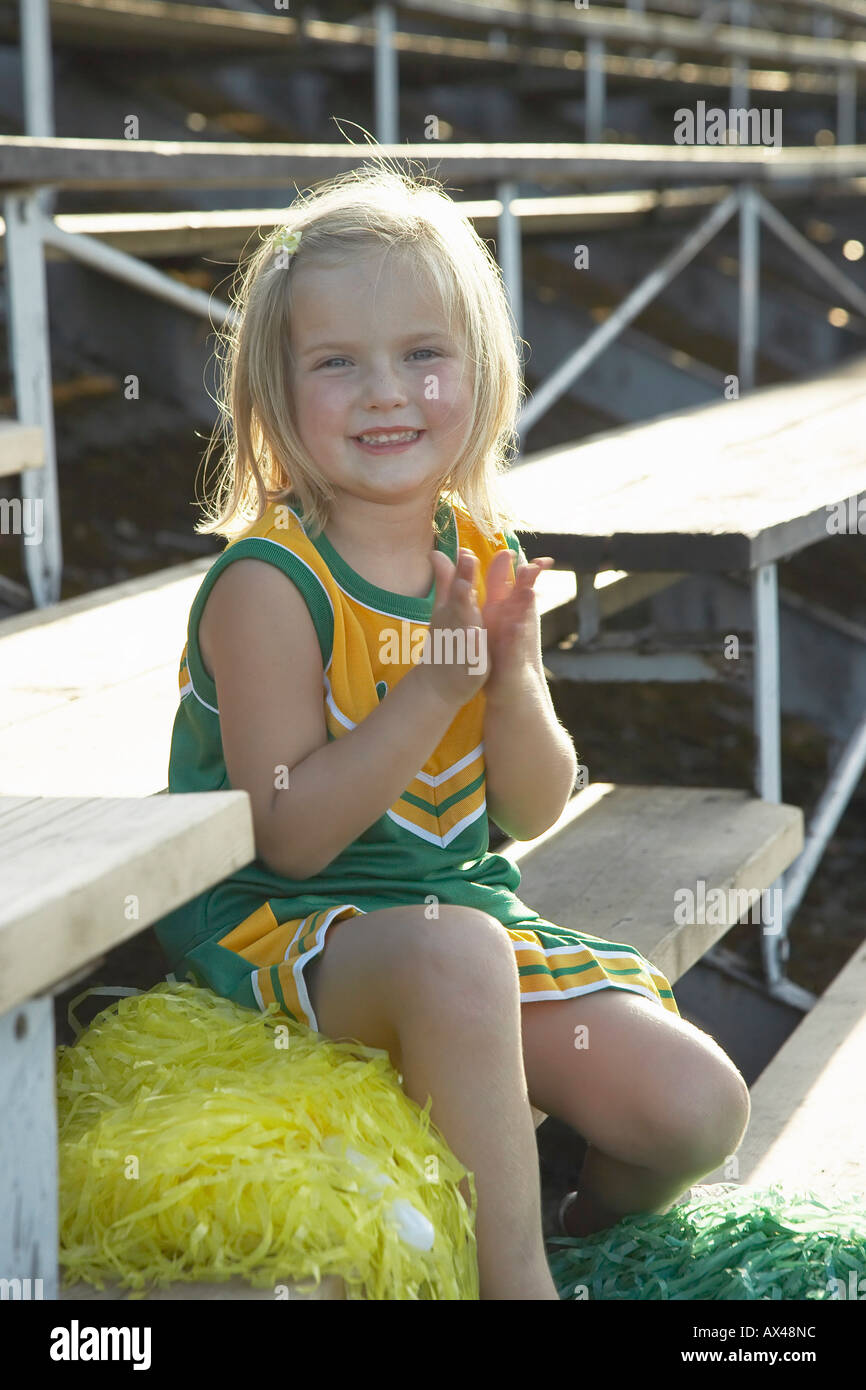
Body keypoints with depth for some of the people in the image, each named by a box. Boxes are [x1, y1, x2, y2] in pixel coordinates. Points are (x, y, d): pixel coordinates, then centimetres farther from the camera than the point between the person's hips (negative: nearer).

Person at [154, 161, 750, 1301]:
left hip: (467, 910, 6)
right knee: (451, 950, -39)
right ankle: (513, 1276, -22)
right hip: (282, 931, -6)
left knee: (696, 1107, -7)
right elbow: (292, 833, -20)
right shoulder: (268, 585, -17)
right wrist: (433, 687, -27)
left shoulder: (488, 559, 2)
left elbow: (533, 812, 4)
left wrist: (513, 680, -16)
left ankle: (572, 1225, 25)